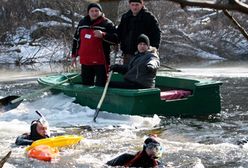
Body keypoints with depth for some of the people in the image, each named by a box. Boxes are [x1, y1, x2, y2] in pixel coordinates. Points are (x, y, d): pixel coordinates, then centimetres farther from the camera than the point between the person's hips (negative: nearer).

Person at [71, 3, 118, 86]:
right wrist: (74, 55, 19)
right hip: (85, 61, 5)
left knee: (100, 85, -5)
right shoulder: (82, 23, 12)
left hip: (100, 61, -5)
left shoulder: (107, 24, -4)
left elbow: (116, 39, -11)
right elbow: (76, 39, 20)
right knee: (86, 84, 14)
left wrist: (103, 35, -25)